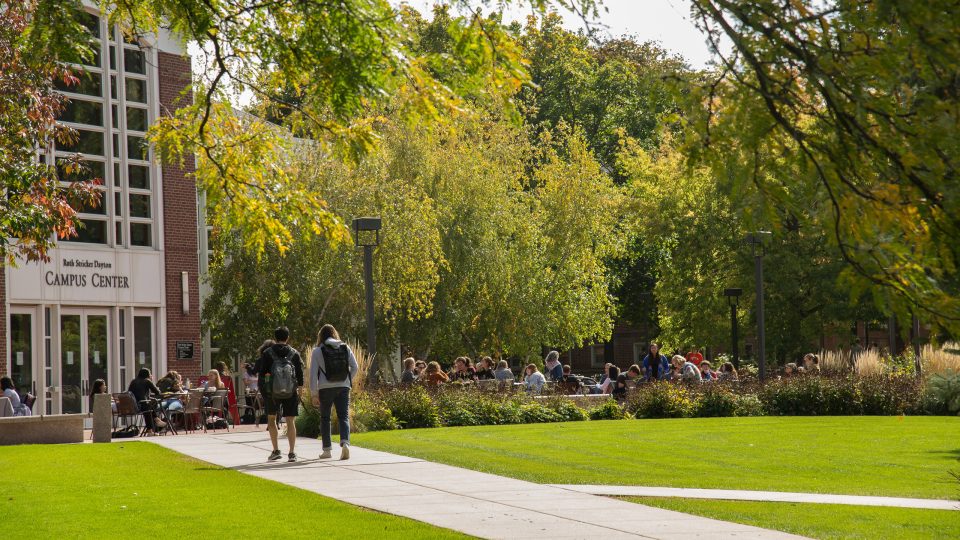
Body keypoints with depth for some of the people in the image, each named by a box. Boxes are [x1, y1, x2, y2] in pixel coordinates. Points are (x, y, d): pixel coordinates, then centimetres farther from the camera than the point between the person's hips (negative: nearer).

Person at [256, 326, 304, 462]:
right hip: (291, 392, 1)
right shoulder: (294, 353, 2)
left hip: (272, 391, -1)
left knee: (271, 419, 16)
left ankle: (276, 450, 8)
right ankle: (292, 453, -4)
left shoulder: (268, 353, -1)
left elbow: (261, 372, -3)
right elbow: (300, 373, 3)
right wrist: (299, 389, 14)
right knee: (291, 421, 4)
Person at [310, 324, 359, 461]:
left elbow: (313, 373, -4)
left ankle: (326, 449, 13)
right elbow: (355, 367, 4)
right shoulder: (345, 348, 6)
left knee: (325, 418, 11)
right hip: (343, 387, 2)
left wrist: (314, 394, -1)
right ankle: (345, 443, -22)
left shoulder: (318, 351, -1)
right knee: (344, 417, 2)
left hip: (325, 388, -1)